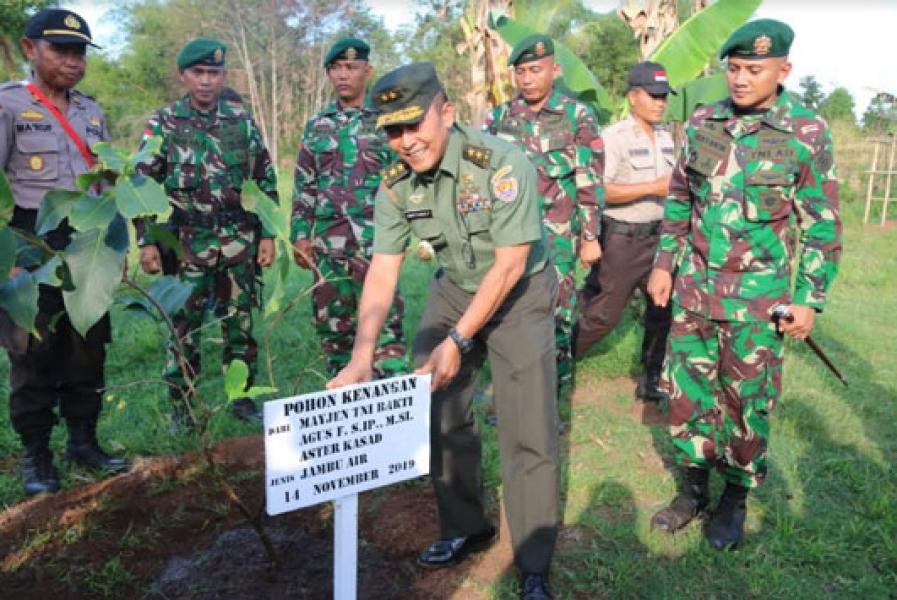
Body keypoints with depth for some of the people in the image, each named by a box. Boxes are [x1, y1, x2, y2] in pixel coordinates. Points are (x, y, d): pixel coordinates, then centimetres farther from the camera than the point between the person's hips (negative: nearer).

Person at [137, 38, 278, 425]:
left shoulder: (241, 120, 4)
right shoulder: (163, 123, 0)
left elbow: (266, 180, 7)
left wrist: (268, 234, 2)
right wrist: (146, 241, -6)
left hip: (239, 242, 2)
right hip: (187, 243, -1)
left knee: (240, 323, 9)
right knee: (184, 326, 4)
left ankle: (242, 397, 23)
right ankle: (182, 405, 18)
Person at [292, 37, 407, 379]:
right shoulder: (316, 126, 14)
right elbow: (303, 186, 14)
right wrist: (300, 233, 6)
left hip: (374, 237, -4)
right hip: (327, 239, 4)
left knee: (383, 322, -8)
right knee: (332, 325, 10)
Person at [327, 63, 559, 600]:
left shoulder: (502, 165, -27)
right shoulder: (396, 185, -12)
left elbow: (509, 265, -25)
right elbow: (382, 271, -11)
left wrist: (457, 342, -24)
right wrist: (363, 355, -22)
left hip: (520, 294, -5)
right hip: (454, 290, 5)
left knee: (529, 432, -6)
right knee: (439, 413, 6)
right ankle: (466, 529, 28)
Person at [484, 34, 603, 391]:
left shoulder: (578, 117, -1)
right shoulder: (499, 118, 8)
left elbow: (590, 183, -2)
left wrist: (591, 237, -5)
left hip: (557, 237, -3)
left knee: (555, 316, 3)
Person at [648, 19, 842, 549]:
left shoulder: (808, 133, -8)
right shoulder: (703, 123, 3)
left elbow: (823, 226, -3)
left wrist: (810, 301, -5)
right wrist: (665, 263, 9)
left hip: (759, 298, -4)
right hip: (694, 287, 4)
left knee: (747, 401, 7)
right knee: (686, 387, 9)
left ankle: (737, 500, 27)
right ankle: (695, 488, 28)